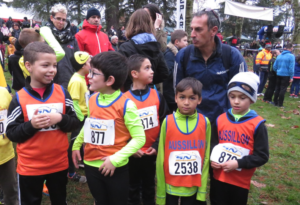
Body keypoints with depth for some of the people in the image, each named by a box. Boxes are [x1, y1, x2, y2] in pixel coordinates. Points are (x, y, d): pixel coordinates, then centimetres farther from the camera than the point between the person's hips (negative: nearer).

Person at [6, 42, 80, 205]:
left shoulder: (62, 92, -5)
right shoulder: (19, 99, -10)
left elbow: (74, 123, -1)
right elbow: (11, 134, -7)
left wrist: (60, 119, -20)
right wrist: (31, 125, -23)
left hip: (59, 163, 2)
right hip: (30, 166, -1)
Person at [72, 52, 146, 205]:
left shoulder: (126, 105, -18)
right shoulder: (92, 100, 1)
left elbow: (139, 138, -18)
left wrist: (116, 159, -22)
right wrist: (77, 145, 13)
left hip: (116, 168, -5)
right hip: (91, 166, 5)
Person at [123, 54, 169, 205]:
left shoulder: (157, 96, -3)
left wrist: (156, 145, -7)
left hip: (152, 152, 3)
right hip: (133, 153, -2)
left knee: (149, 186, 22)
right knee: (133, 188, 17)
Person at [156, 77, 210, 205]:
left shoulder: (205, 123, -6)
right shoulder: (167, 122, -9)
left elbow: (206, 158, -1)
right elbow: (161, 159, -4)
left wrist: (202, 190, -1)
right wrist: (160, 194, -1)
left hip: (193, 187, 1)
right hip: (170, 186, 0)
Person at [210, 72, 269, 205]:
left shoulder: (257, 124, -11)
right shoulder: (220, 120, 0)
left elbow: (262, 156, -12)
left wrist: (238, 163, -21)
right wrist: (212, 159, -8)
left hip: (241, 182, -3)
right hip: (218, 178, 3)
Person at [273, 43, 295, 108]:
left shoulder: (279, 56, 8)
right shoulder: (291, 56, -11)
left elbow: (274, 66, 9)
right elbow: (291, 67, -14)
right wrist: (291, 77, -10)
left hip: (279, 75, 6)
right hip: (286, 75, -6)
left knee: (278, 89, 14)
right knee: (283, 90, -1)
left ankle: (275, 102, 20)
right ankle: (280, 104, 2)